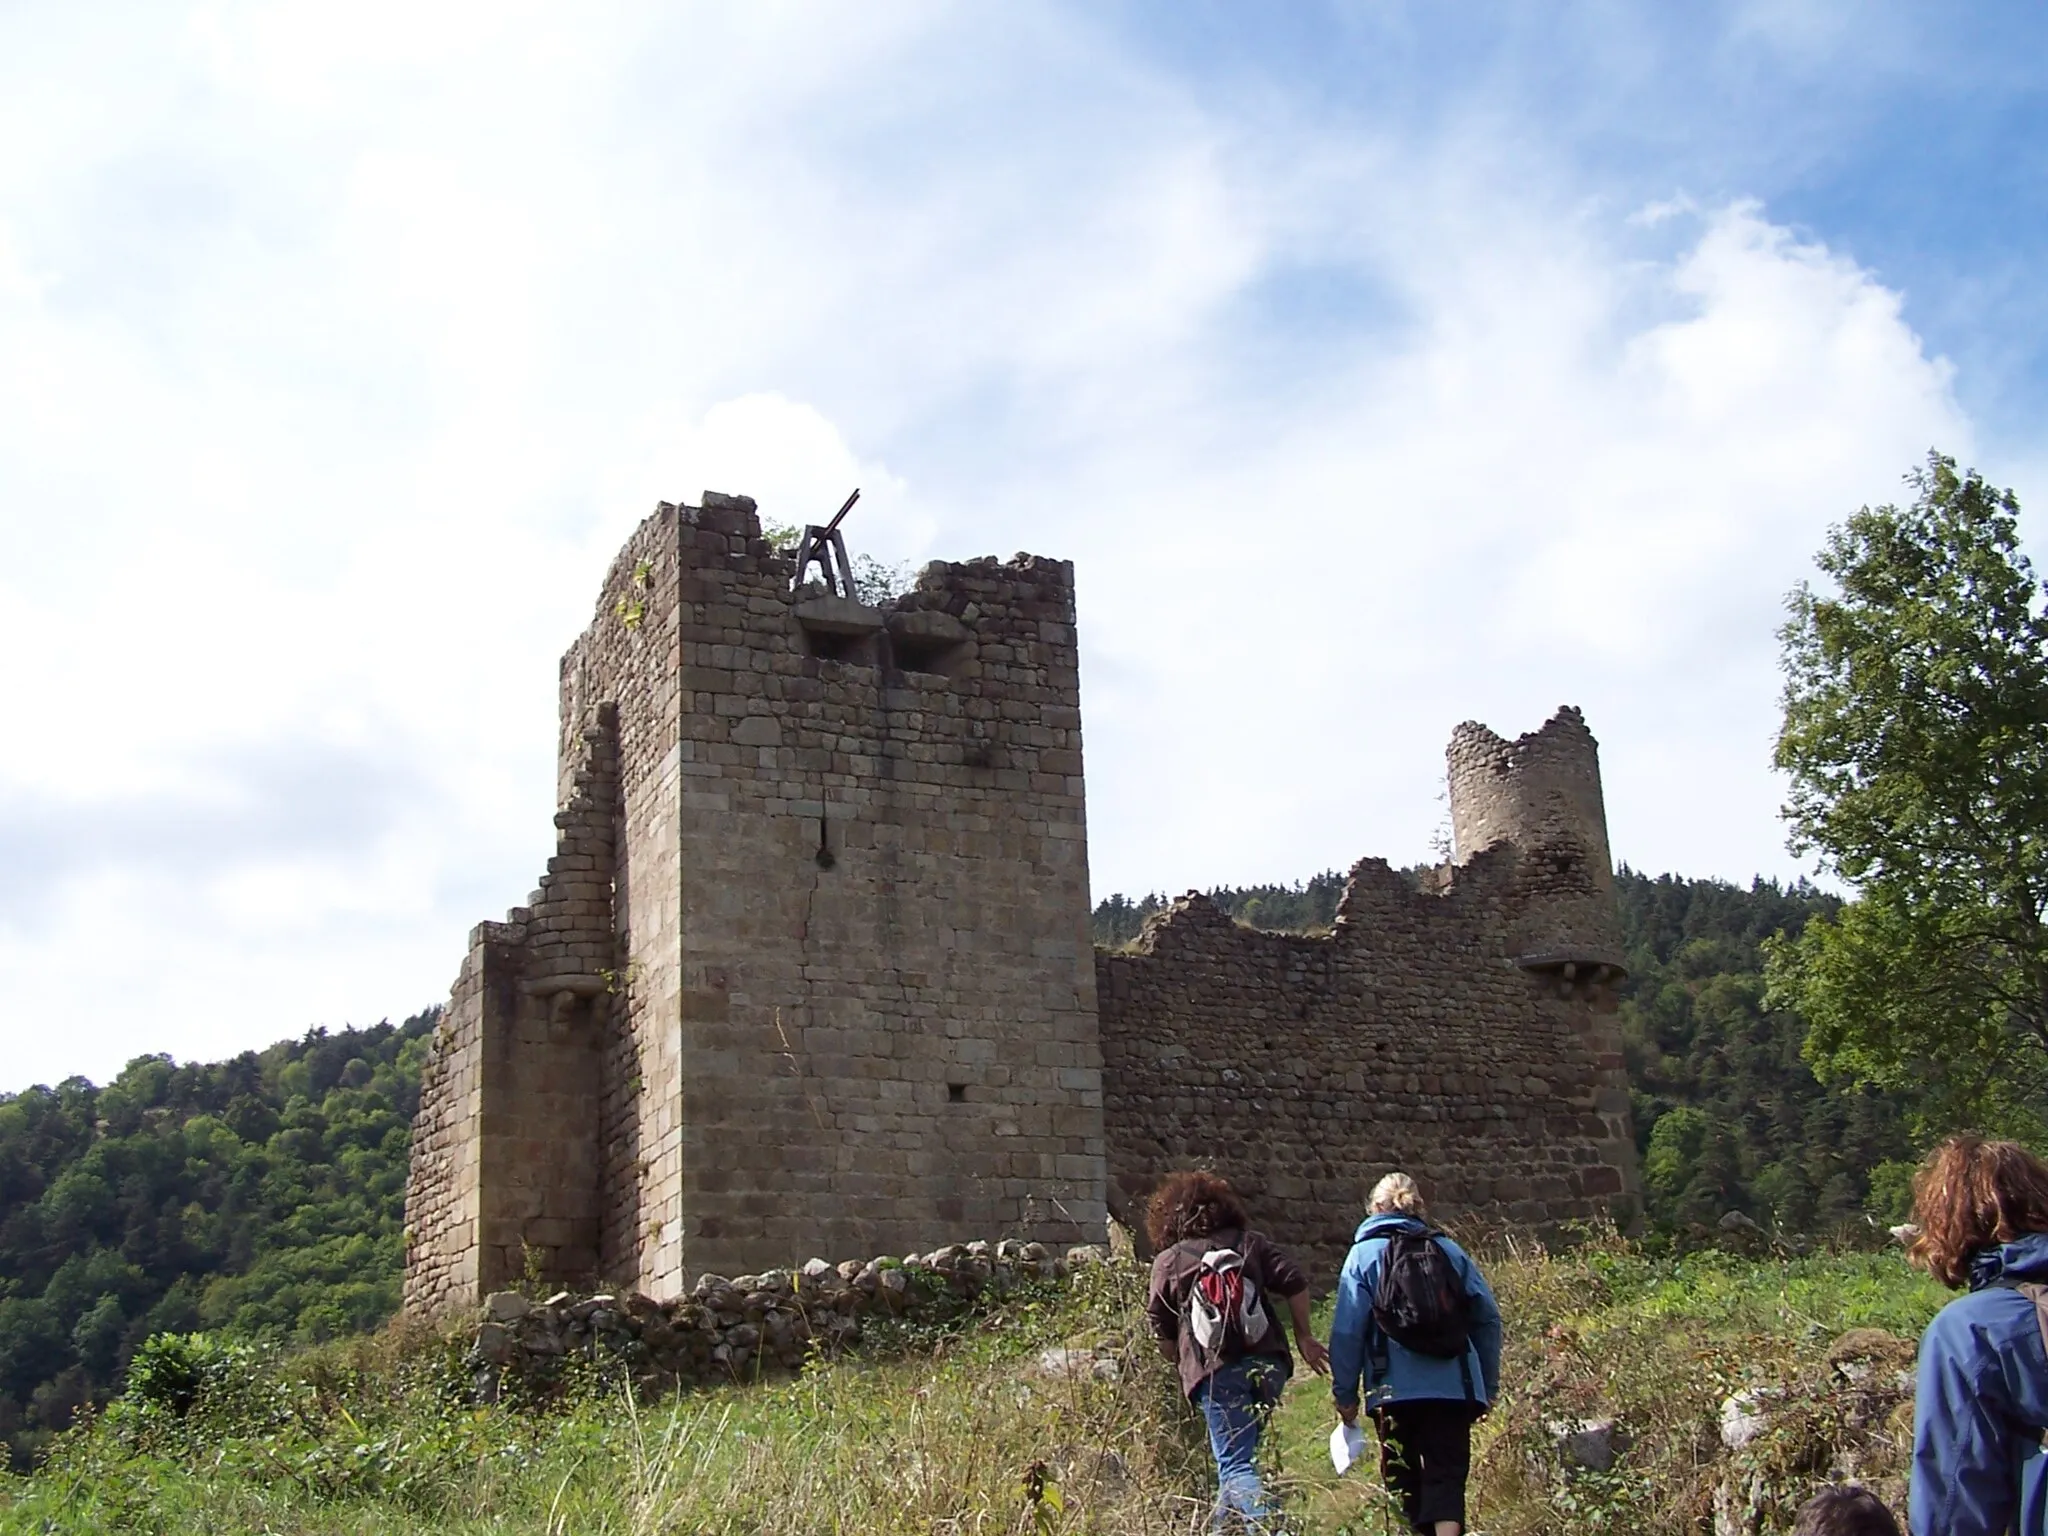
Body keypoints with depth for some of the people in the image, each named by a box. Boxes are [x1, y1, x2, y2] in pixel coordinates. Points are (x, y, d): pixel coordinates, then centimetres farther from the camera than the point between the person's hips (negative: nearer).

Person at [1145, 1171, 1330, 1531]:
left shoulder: (1168, 1260, 8)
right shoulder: (1250, 1243, 14)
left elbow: (1161, 1330, 10)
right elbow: (1294, 1282, 4)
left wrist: (1183, 1363, 25)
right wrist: (1304, 1336, 12)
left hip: (1216, 1370, -4)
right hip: (1268, 1363, 4)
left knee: (1235, 1465, -9)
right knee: (1239, 1452, 22)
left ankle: (1272, 1526, -31)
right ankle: (1224, 1526, 28)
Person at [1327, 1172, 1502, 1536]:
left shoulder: (1365, 1254, 3)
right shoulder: (1450, 1251, 10)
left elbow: (1347, 1331, -4)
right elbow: (1488, 1318, 7)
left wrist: (1345, 1393, 1)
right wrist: (1488, 1386, 14)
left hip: (1396, 1390, -1)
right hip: (1453, 1387, 1)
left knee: (1403, 1479, 12)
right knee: (1448, 1475, 0)